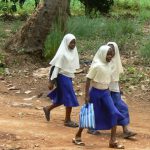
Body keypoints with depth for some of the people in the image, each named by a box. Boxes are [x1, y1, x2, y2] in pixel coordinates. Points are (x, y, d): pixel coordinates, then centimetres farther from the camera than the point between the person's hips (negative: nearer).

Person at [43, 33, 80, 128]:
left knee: (63, 98, 16)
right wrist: (51, 81, -18)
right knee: (70, 99, -4)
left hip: (68, 77, 8)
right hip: (63, 77, -8)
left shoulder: (73, 52, 6)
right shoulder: (62, 54, -17)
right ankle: (67, 120, 8)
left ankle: (48, 109, 35)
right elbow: (55, 67, -17)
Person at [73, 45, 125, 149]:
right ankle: (77, 136, 22)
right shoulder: (96, 66, -17)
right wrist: (87, 95, -18)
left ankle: (113, 141, -4)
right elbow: (88, 80, -16)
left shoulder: (108, 65, 4)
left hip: (105, 93, 6)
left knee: (114, 114, -7)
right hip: (95, 92, -6)